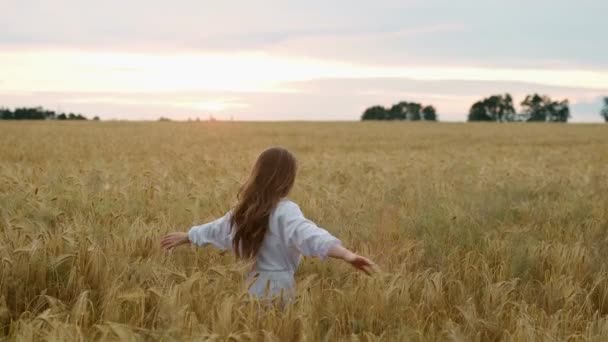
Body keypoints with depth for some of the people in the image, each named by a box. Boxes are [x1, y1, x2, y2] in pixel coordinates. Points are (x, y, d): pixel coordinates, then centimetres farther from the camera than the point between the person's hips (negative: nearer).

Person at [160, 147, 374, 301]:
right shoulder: (285, 211, -17)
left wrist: (185, 237, 42)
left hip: (254, 284, 7)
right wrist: (346, 254, -52)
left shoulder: (244, 209, 5)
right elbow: (308, 234, -37)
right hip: (277, 288, -6)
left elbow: (216, 229, 22)